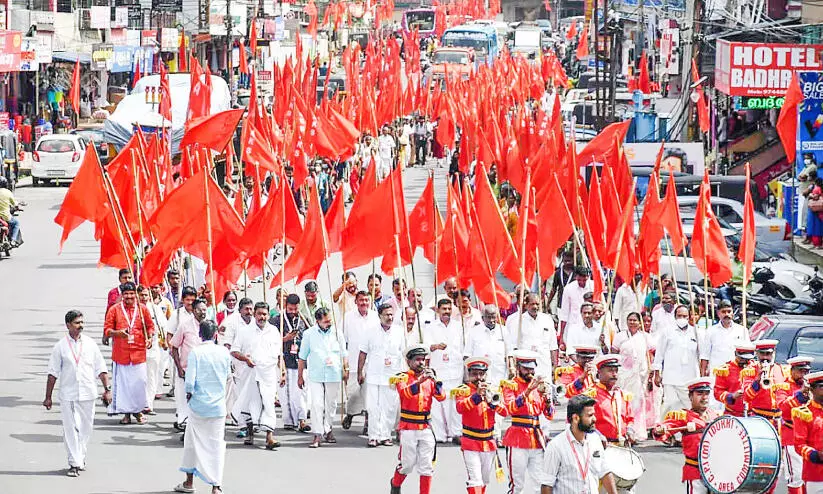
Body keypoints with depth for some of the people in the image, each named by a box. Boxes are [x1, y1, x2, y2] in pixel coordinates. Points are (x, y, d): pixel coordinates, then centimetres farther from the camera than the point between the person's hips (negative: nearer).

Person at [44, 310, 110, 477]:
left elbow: (101, 369, 10)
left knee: (86, 428, 9)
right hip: (68, 394, -2)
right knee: (70, 428, -5)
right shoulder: (60, 346, 1)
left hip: (88, 394, 2)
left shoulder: (90, 344, 6)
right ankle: (74, 463, -3)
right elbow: (53, 373, 3)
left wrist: (107, 389, 4)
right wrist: (48, 397, 2)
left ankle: (81, 457, 26)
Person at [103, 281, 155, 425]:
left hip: (138, 352, 1)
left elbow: (150, 326, 16)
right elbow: (107, 330, 2)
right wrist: (118, 333, -18)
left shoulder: (142, 309, 6)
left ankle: (138, 411, 14)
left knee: (140, 381, -1)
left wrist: (150, 338, -4)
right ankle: (126, 412, 10)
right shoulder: (114, 309, 2)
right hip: (120, 353, -1)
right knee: (122, 382, 0)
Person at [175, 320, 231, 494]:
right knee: (217, 444, 4)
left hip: (198, 404, -1)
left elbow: (190, 380, -14)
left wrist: (188, 394, 4)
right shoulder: (224, 352, -2)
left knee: (193, 441, 14)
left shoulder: (195, 352, -10)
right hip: (218, 405, 1)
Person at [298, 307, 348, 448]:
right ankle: (318, 435, -12)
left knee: (331, 404, 9)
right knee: (317, 405, -10)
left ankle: (327, 430, 26)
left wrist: (346, 369, 5)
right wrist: (300, 376, 7)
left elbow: (343, 354, 15)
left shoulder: (337, 333, 6)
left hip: (333, 375, 2)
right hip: (315, 375, -2)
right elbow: (302, 357, 7)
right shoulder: (309, 334, 2)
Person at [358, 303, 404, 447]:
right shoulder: (371, 330, 2)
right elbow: (363, 353, 7)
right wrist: (360, 373, 6)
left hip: (392, 376, 1)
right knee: (373, 408, -5)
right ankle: (374, 436, 0)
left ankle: (385, 435, 10)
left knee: (390, 408, 1)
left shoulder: (399, 332, 5)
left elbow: (405, 353, 11)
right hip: (373, 376, -1)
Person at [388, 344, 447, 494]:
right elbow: (405, 393, -23)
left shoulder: (429, 378, 9)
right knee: (408, 464, 2)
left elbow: (441, 397, -3)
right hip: (408, 428, -3)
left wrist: (435, 381, -19)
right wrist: (419, 381, -36)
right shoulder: (403, 378, -2)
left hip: (425, 427, 3)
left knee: (427, 465, 1)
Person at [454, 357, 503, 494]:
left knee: (485, 481, 15)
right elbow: (460, 408, -25)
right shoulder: (463, 390, -4)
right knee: (475, 481, -15)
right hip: (471, 444, -5)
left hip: (489, 443, 5)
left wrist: (492, 401, -26)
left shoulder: (492, 389, 7)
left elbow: (504, 411, -5)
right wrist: (477, 395, -38)